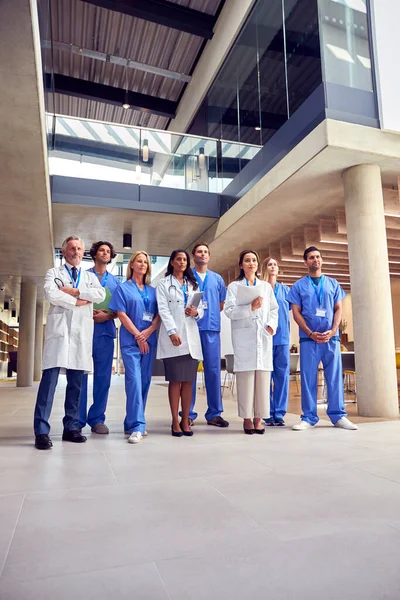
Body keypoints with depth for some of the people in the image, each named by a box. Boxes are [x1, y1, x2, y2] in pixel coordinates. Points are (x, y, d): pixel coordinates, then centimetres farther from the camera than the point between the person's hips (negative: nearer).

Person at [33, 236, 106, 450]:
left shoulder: (90, 277, 20)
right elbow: (50, 294, -8)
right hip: (59, 330, -3)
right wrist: (76, 301, -5)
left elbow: (101, 295, -1)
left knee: (76, 382, 5)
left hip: (81, 333, 3)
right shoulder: (54, 273, 12)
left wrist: (75, 291, -7)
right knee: (49, 379, -9)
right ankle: (41, 431, -6)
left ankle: (71, 428, 13)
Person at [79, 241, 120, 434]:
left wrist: (107, 316, -8)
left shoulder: (115, 281, 16)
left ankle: (97, 419, 10)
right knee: (80, 374, -3)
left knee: (103, 376, 2)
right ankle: (77, 420, 4)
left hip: (105, 330, 2)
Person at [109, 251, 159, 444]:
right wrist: (138, 335, -10)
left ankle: (132, 423, 16)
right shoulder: (123, 288, 5)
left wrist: (148, 331, -9)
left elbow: (159, 314, 8)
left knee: (145, 382, 5)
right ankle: (137, 426, -12)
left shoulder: (153, 291, 15)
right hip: (130, 340, -4)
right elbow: (121, 314, -4)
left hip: (149, 340, 4)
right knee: (134, 380, -13)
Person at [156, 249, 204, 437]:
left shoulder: (193, 285, 22)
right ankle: (175, 422, 3)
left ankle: (185, 421, 9)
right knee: (175, 380, -4)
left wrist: (196, 312, -8)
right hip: (173, 336, -4)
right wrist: (172, 332, -17)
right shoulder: (163, 284, 9)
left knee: (188, 381, 3)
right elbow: (163, 310, -4)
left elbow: (201, 310, 16)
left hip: (191, 336, 4)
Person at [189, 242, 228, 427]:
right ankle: (188, 414, 8)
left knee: (213, 370, 2)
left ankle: (214, 413, 10)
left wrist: (210, 315, 6)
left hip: (212, 328, 3)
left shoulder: (217, 279, 17)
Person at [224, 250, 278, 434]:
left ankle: (259, 417, 6)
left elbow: (274, 310, 13)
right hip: (244, 336, -2)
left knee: (263, 377, -1)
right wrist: (250, 307, -14)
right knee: (246, 376, -6)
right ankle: (247, 418, 2)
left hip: (264, 336, 3)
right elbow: (229, 311, -3)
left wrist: (271, 325, -4)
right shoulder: (234, 286, 9)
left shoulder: (266, 287, 19)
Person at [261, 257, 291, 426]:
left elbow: (290, 309, 16)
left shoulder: (285, 290, 14)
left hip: (282, 337, 3)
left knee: (282, 375, 2)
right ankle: (268, 414, 9)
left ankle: (279, 413, 10)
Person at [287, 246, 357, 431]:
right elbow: (296, 312, 1)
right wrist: (310, 333, -10)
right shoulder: (299, 285, 7)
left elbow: (338, 309, 9)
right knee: (308, 378, 0)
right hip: (308, 338, -1)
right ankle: (309, 417, 7)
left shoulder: (333, 283, 13)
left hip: (331, 337, 2)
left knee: (334, 377, 3)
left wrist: (332, 331, -7)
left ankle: (338, 415, 12)